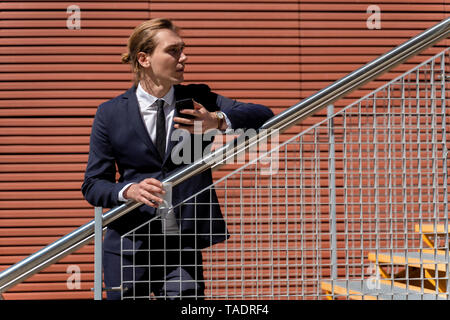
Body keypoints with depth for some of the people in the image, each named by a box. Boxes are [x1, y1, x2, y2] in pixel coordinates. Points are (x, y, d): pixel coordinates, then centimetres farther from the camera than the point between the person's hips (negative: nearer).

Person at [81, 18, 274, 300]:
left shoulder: (197, 100, 5)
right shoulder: (111, 113, 1)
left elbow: (263, 115, -2)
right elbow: (93, 185, 1)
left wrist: (218, 121, -20)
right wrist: (129, 190, -20)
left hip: (183, 246, 1)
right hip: (128, 247, 0)